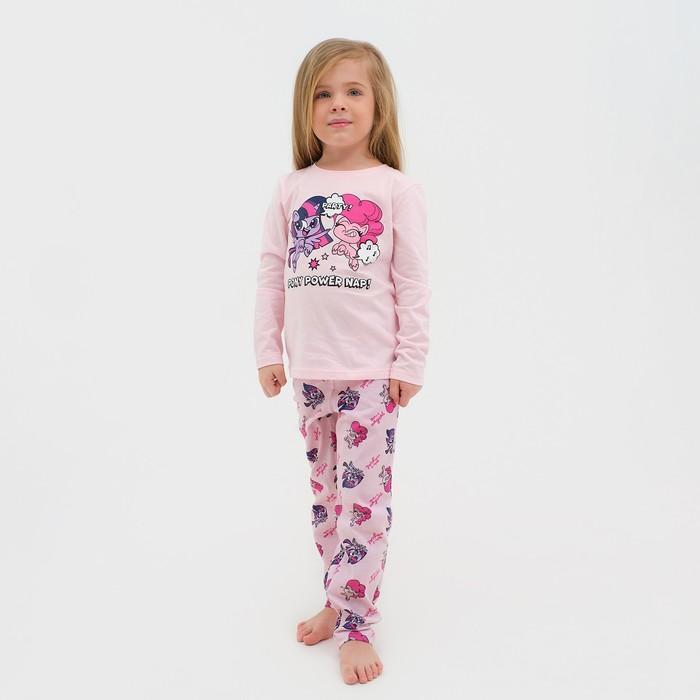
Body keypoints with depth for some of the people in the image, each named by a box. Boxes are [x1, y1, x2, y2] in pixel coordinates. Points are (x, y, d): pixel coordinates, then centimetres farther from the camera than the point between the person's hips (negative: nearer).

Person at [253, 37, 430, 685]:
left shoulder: (397, 189, -3)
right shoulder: (292, 189, 5)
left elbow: (412, 283, -4)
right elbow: (271, 273, 7)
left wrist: (410, 362, -6)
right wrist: (268, 350, 5)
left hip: (372, 371, -4)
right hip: (309, 370, 4)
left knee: (364, 494, 0)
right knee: (325, 491, 15)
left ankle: (355, 625, 13)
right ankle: (338, 598, 32)